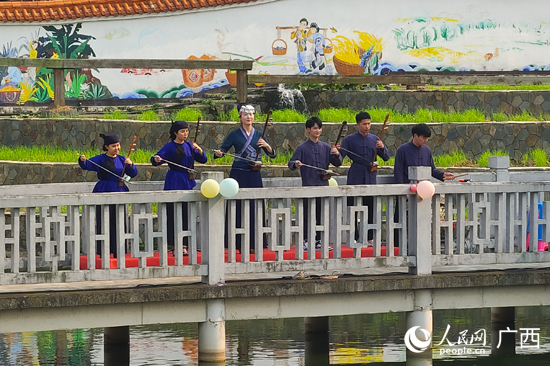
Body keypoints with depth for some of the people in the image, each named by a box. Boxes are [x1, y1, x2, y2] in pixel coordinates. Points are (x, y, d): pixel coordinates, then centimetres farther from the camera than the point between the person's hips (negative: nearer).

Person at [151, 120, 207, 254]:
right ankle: (172, 243, -1)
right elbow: (156, 160, -13)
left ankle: (183, 244, 5)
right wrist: (156, 159, -37)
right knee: (172, 214, -5)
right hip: (174, 182, -4)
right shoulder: (170, 147, -4)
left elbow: (203, 160, 10)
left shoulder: (189, 146, 10)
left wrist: (199, 149, -8)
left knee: (185, 214, 2)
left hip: (187, 183, 4)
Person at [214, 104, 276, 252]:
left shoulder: (258, 135, 11)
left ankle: (252, 243, 4)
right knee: (238, 208, -5)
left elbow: (273, 154, 10)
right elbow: (223, 149, -3)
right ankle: (237, 243, -3)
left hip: (254, 175, 3)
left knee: (254, 208, -1)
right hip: (238, 174, -3)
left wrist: (266, 145, -10)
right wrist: (218, 153, -26)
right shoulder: (235, 134, 3)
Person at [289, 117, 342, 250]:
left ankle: (319, 241, 15)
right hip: (308, 186, -4)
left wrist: (336, 155, -9)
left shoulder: (325, 147, 9)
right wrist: (296, 164, -30)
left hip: (323, 185, 4)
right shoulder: (303, 148, -2)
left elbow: (338, 163, 11)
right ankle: (306, 241, 1)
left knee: (321, 214, 7)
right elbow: (291, 164, -7)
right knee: (308, 214, -4)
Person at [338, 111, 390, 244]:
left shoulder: (374, 139, 11)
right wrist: (337, 152, -26)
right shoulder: (350, 140, 3)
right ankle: (354, 238, 5)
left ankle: (370, 237, 9)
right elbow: (340, 156, -3)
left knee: (370, 209, 2)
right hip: (355, 180, -2)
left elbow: (386, 157, 13)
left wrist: (382, 148, -8)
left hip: (370, 179, 2)